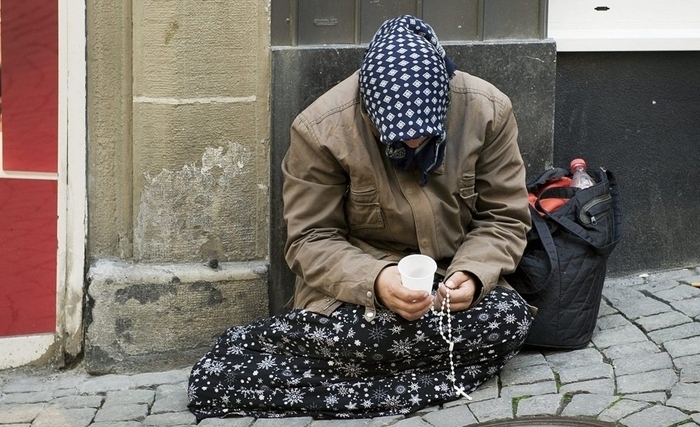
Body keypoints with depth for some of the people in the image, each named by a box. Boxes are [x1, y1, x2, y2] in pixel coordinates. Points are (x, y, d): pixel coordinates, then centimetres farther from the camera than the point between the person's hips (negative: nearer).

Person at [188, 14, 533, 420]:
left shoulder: (489, 111, -12)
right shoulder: (322, 128, -18)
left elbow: (505, 219, -3)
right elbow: (310, 241, -12)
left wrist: (472, 274, -23)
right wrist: (374, 280, -30)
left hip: (450, 279, 5)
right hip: (356, 283, -4)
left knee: (511, 318, -31)